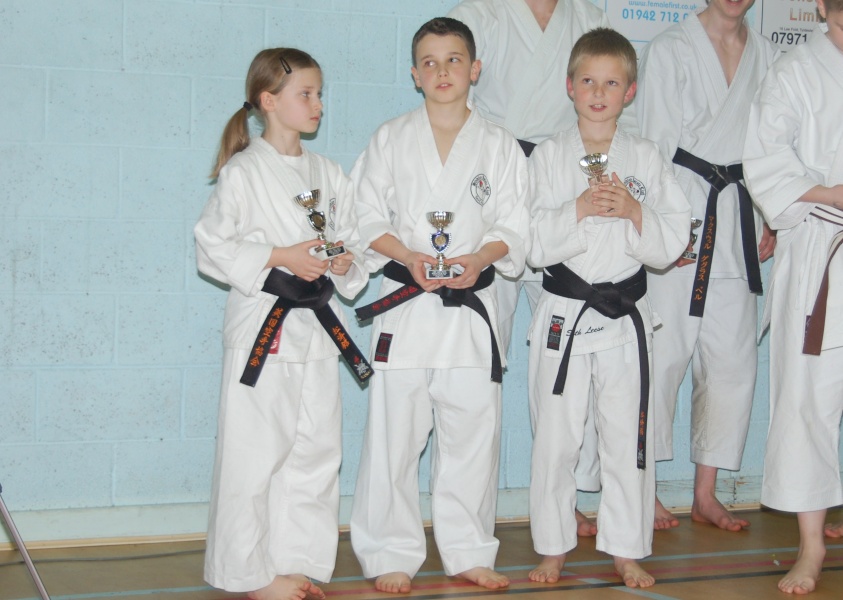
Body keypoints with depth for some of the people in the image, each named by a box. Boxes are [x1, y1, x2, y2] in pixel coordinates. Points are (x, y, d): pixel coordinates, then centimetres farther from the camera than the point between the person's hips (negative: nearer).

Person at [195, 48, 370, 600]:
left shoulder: (329, 174, 11)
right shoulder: (243, 172, -7)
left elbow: (351, 239, 18)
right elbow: (212, 247, -9)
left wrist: (347, 263, -4)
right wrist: (279, 257, -16)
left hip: (318, 325, 6)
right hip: (263, 323, -6)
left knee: (316, 450, 10)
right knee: (256, 451, -3)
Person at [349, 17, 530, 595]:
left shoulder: (499, 145, 6)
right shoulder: (391, 139, 5)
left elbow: (516, 226, 4)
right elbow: (366, 217, 3)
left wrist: (478, 259, -14)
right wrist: (409, 256, -13)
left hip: (472, 307, 1)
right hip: (405, 305, -1)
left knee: (473, 429, 5)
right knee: (394, 433, -1)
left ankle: (469, 551, 19)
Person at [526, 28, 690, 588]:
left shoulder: (647, 157, 4)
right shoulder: (548, 156, 1)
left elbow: (671, 244, -1)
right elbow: (531, 242, -7)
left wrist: (635, 213, -17)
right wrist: (579, 210, -21)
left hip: (626, 315, 1)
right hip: (563, 314, -1)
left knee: (628, 436, 6)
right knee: (555, 437, 5)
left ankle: (628, 551, 19)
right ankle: (554, 548, 20)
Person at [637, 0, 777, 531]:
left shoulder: (766, 56, 12)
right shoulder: (671, 49, -1)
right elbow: (656, 146, -4)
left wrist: (772, 223, 8)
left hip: (738, 218, 5)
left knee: (734, 358, 6)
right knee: (664, 353, -5)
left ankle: (706, 494, 16)